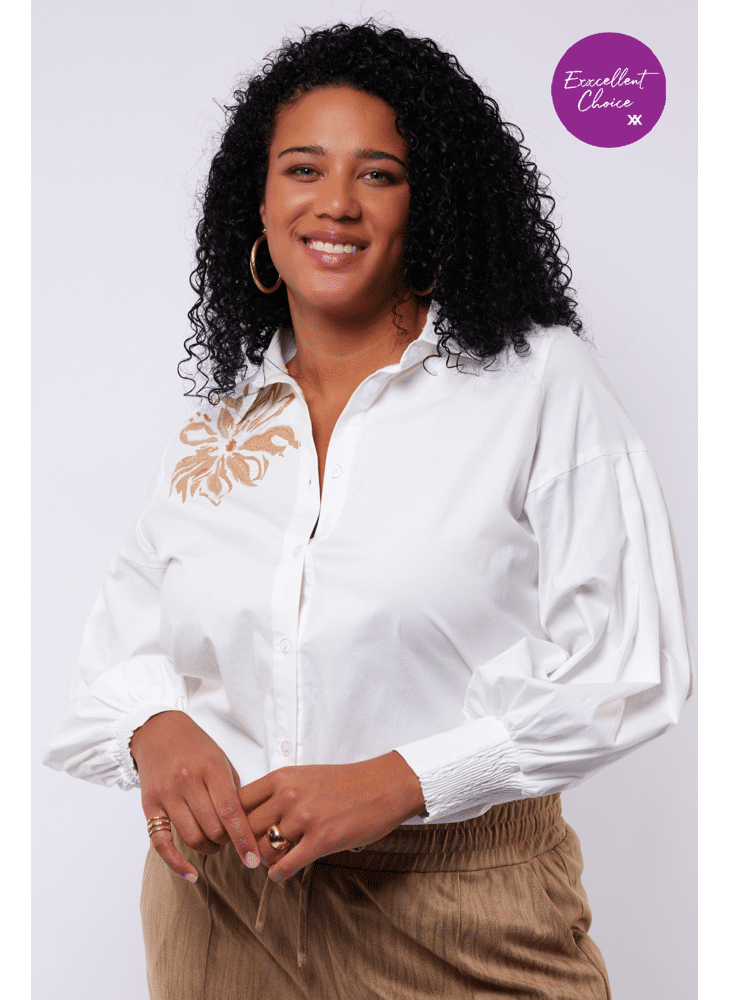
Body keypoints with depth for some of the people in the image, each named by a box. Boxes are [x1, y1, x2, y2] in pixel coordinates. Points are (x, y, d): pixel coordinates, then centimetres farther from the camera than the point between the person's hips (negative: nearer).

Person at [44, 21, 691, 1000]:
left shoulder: (540, 383, -7)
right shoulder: (221, 424, 6)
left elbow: (626, 666, -11)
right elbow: (128, 644, 10)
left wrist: (398, 783, -19)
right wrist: (156, 730, -13)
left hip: (458, 919, -3)